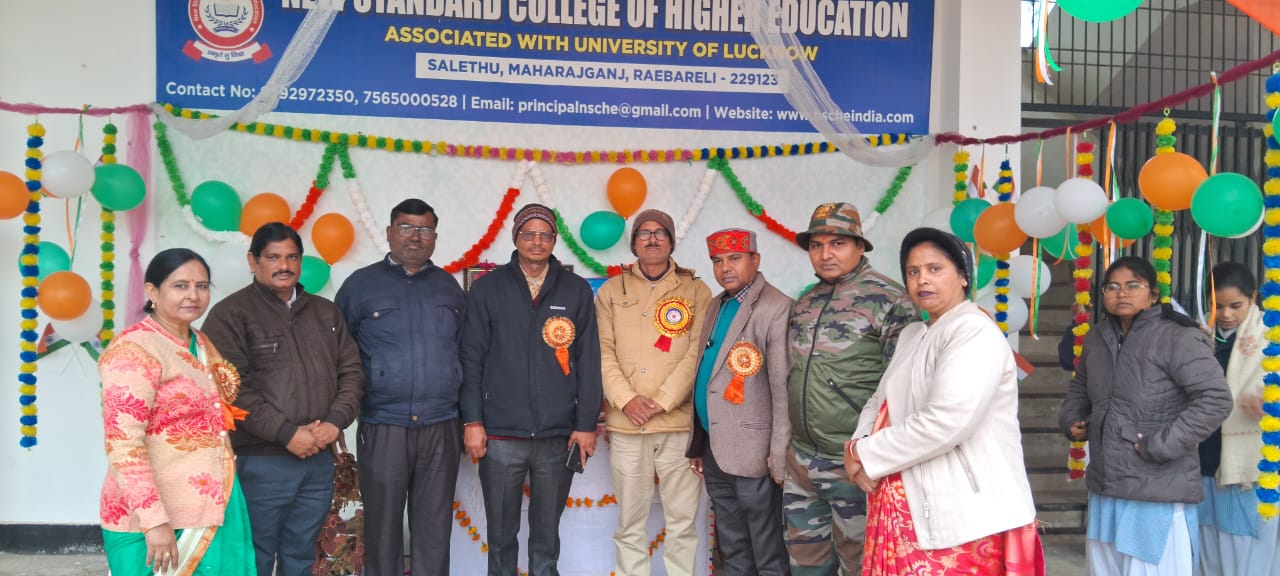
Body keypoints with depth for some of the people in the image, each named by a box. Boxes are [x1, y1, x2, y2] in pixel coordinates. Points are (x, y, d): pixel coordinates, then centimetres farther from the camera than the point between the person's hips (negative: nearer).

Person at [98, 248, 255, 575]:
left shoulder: (201, 343, 10)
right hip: (160, 519, -8)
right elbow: (123, 444, -21)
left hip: (215, 508, 8)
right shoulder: (134, 350, -15)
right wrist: (154, 520, -25)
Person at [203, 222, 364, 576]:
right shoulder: (230, 314, -3)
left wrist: (336, 421, -6)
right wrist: (286, 433, -16)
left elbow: (351, 371, 12)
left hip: (319, 461, 5)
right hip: (261, 462, -5)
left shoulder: (326, 312, 15)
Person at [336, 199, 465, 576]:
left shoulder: (449, 286, 11)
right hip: (382, 428, -2)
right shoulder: (361, 284, 3)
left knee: (434, 528, 8)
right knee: (382, 527, 7)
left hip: (441, 428, 2)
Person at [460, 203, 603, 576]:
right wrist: (472, 420, -4)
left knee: (547, 535, 12)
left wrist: (586, 423, -1)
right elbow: (471, 358, 1)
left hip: (559, 437, 1)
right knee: (501, 535, 9)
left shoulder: (576, 290, 5)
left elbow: (588, 362, 4)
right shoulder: (488, 289, 3)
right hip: (500, 436, -1)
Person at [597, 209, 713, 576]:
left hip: (680, 422, -1)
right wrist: (626, 399, -11)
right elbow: (603, 352, 3)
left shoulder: (696, 291, 6)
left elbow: (696, 353, -3)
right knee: (630, 521, 8)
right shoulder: (612, 291, 10)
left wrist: (662, 401, -11)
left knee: (682, 519, 5)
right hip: (625, 424, 1)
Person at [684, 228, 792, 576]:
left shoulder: (775, 308, -12)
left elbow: (783, 387, -16)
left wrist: (780, 455, -17)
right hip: (714, 448, 8)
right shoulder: (717, 305, 13)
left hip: (752, 452, -8)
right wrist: (698, 445, 13)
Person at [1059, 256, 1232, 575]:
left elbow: (1216, 399, -18)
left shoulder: (1178, 338, -13)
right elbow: (1080, 384, 27)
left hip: (1158, 495, -7)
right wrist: (1071, 419, 11)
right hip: (1104, 488, 7)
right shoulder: (1096, 338, 10)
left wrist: (1162, 444, -20)